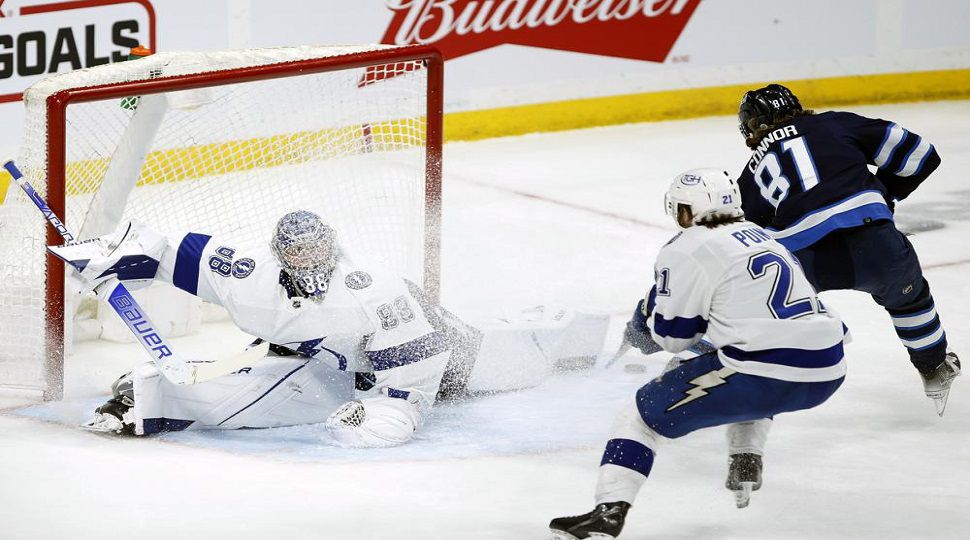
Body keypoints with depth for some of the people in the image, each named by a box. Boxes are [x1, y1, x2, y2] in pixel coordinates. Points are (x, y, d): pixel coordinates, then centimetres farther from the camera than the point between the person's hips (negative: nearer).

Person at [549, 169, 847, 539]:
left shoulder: (688, 250, -2)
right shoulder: (758, 236, 22)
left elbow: (673, 334, 1)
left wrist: (646, 318, 22)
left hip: (767, 376, -8)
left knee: (644, 414, 4)